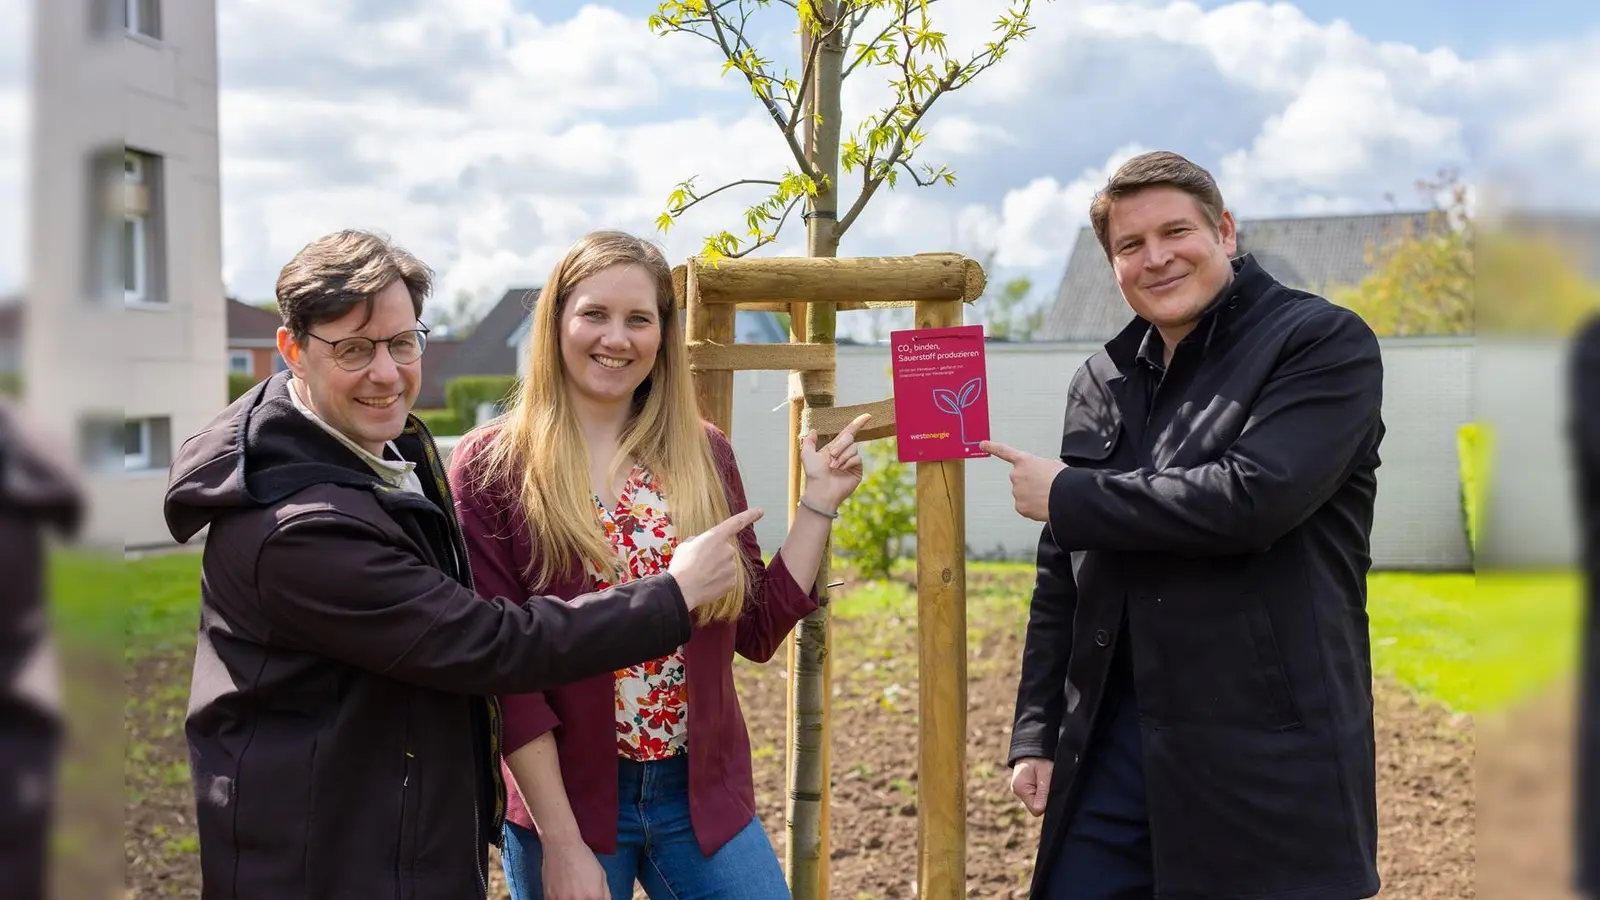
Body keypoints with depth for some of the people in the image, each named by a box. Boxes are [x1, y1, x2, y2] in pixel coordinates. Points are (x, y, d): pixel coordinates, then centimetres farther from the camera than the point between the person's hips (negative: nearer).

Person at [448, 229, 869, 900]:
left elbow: (756, 631, 7)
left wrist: (818, 503, 1)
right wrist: (560, 841, -12)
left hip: (705, 794, 3)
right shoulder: (491, 467, -6)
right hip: (566, 800, -3)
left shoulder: (703, 454, 3)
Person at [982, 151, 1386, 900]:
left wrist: (1066, 497, -11)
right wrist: (1037, 732, 10)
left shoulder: (1325, 343, -5)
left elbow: (1251, 497, -22)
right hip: (1108, 747, 5)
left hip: (1265, 757, -5)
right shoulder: (1100, 382, 12)